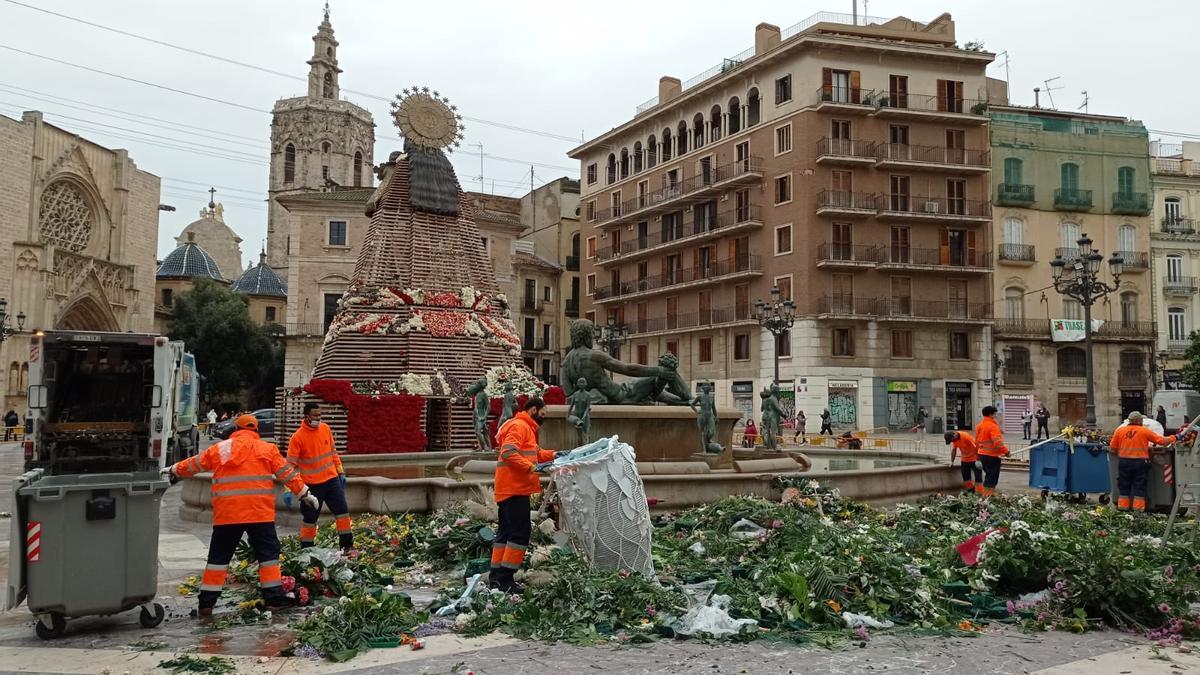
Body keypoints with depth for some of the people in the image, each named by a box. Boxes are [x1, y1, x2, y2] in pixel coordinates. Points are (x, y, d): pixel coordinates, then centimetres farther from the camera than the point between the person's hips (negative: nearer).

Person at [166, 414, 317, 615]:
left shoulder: (220, 448, 11)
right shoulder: (267, 449, 7)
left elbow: (195, 464, 23)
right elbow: (287, 473, 6)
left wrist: (174, 470, 40)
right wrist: (304, 493, 13)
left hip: (226, 514, 1)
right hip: (260, 513, -1)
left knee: (219, 556, 11)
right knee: (268, 554, 6)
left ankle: (207, 601, 12)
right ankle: (274, 598, 1)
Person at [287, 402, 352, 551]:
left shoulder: (326, 429, 2)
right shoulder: (297, 437, -13)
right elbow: (290, 464, -13)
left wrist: (341, 471, 15)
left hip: (332, 479, 5)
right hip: (312, 484, -5)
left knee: (342, 510, 5)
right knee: (310, 517, 4)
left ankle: (347, 543, 16)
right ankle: (306, 548, 19)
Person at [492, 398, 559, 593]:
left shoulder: (526, 427, 22)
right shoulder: (519, 426, -12)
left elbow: (533, 453, 25)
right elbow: (508, 452, -24)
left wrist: (552, 455, 12)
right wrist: (531, 467, -28)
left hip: (510, 489, 11)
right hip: (515, 489, -11)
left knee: (505, 532, 12)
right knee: (520, 532, -9)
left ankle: (496, 576, 16)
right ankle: (505, 578, -9)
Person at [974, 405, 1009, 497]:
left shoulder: (979, 425, 10)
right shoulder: (992, 426, -18)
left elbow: (977, 441, 17)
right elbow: (997, 442, -24)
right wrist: (1006, 451, -13)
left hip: (982, 454, 9)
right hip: (992, 455, -9)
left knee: (988, 475, 19)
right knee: (992, 477, -1)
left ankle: (985, 494, 23)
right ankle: (987, 496, 0)